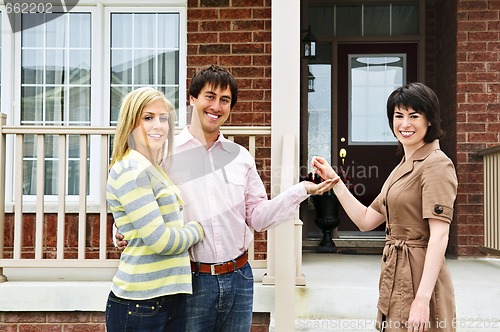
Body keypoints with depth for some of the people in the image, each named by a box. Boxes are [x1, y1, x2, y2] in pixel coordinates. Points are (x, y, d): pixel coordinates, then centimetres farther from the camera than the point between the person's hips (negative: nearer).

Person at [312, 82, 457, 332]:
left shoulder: (436, 164, -12)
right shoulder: (403, 167, 15)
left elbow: (439, 236, -20)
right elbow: (366, 220, 14)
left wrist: (422, 299, -27)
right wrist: (333, 179, 9)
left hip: (419, 280, -9)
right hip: (396, 279, 9)